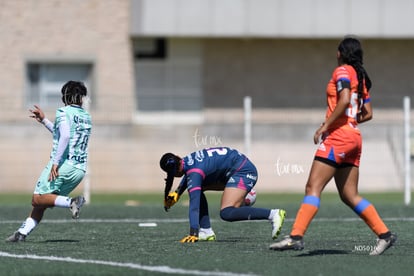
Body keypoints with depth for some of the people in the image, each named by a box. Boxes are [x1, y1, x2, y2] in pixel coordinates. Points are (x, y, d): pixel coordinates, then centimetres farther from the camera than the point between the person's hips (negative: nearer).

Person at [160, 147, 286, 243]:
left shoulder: (194, 173, -24)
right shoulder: (187, 160, 3)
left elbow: (194, 206, -31)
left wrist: (193, 234, -35)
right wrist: (177, 192, 22)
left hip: (243, 171, -11)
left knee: (226, 213, -23)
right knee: (197, 189, 12)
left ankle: (273, 214, -27)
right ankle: (206, 231, 9)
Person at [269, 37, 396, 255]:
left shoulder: (342, 71, -4)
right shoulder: (361, 78, 20)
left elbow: (344, 100, -20)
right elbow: (367, 113, 20)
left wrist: (326, 125, -17)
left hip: (338, 135, -9)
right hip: (354, 138, 9)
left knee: (313, 187, -13)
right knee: (349, 195, 10)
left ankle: (296, 236, -22)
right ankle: (385, 234, 6)